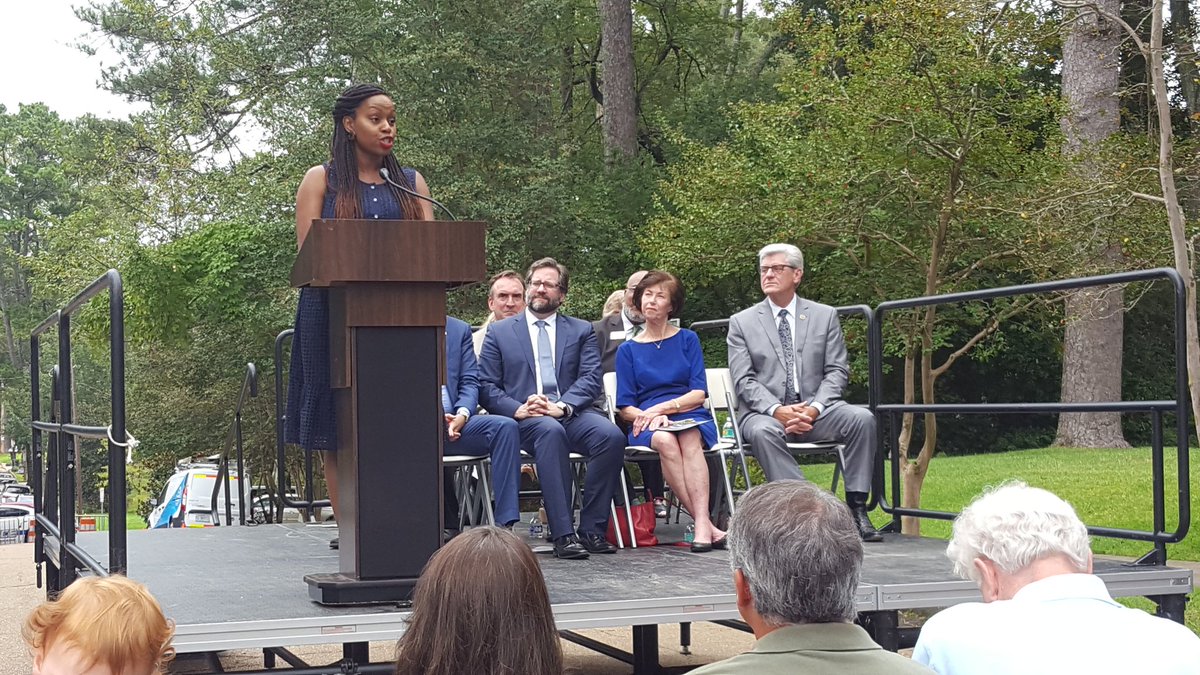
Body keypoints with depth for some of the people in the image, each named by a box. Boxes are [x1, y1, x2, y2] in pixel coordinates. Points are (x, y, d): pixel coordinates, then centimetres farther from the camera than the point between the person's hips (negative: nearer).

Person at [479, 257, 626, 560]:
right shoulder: (499, 332, 17)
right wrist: (517, 409, -12)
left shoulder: (582, 331, 19)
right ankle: (563, 534, -40)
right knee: (550, 431, -38)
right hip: (523, 419, -2)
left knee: (611, 435, -30)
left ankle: (591, 529, -24)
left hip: (572, 414, 2)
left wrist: (562, 406, -15)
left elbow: (591, 380, 5)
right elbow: (486, 387, 8)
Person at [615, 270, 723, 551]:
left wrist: (661, 408, -11)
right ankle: (707, 525, -41)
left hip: (691, 416, 0)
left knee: (689, 438, -36)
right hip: (647, 425, 0)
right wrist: (649, 416, -13)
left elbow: (698, 393, 3)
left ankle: (701, 523, -50)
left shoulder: (687, 340, 14)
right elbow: (625, 408, 8)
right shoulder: (628, 350, 15)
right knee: (665, 440, -36)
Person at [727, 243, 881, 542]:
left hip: (814, 410, 1)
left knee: (862, 418, -27)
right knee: (762, 431, -37)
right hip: (767, 412, -1)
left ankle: (857, 508, -23)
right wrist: (777, 410, -18)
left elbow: (837, 371, 6)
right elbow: (744, 381, 0)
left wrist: (814, 408, -14)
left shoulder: (825, 316, 12)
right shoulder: (742, 322, 9)